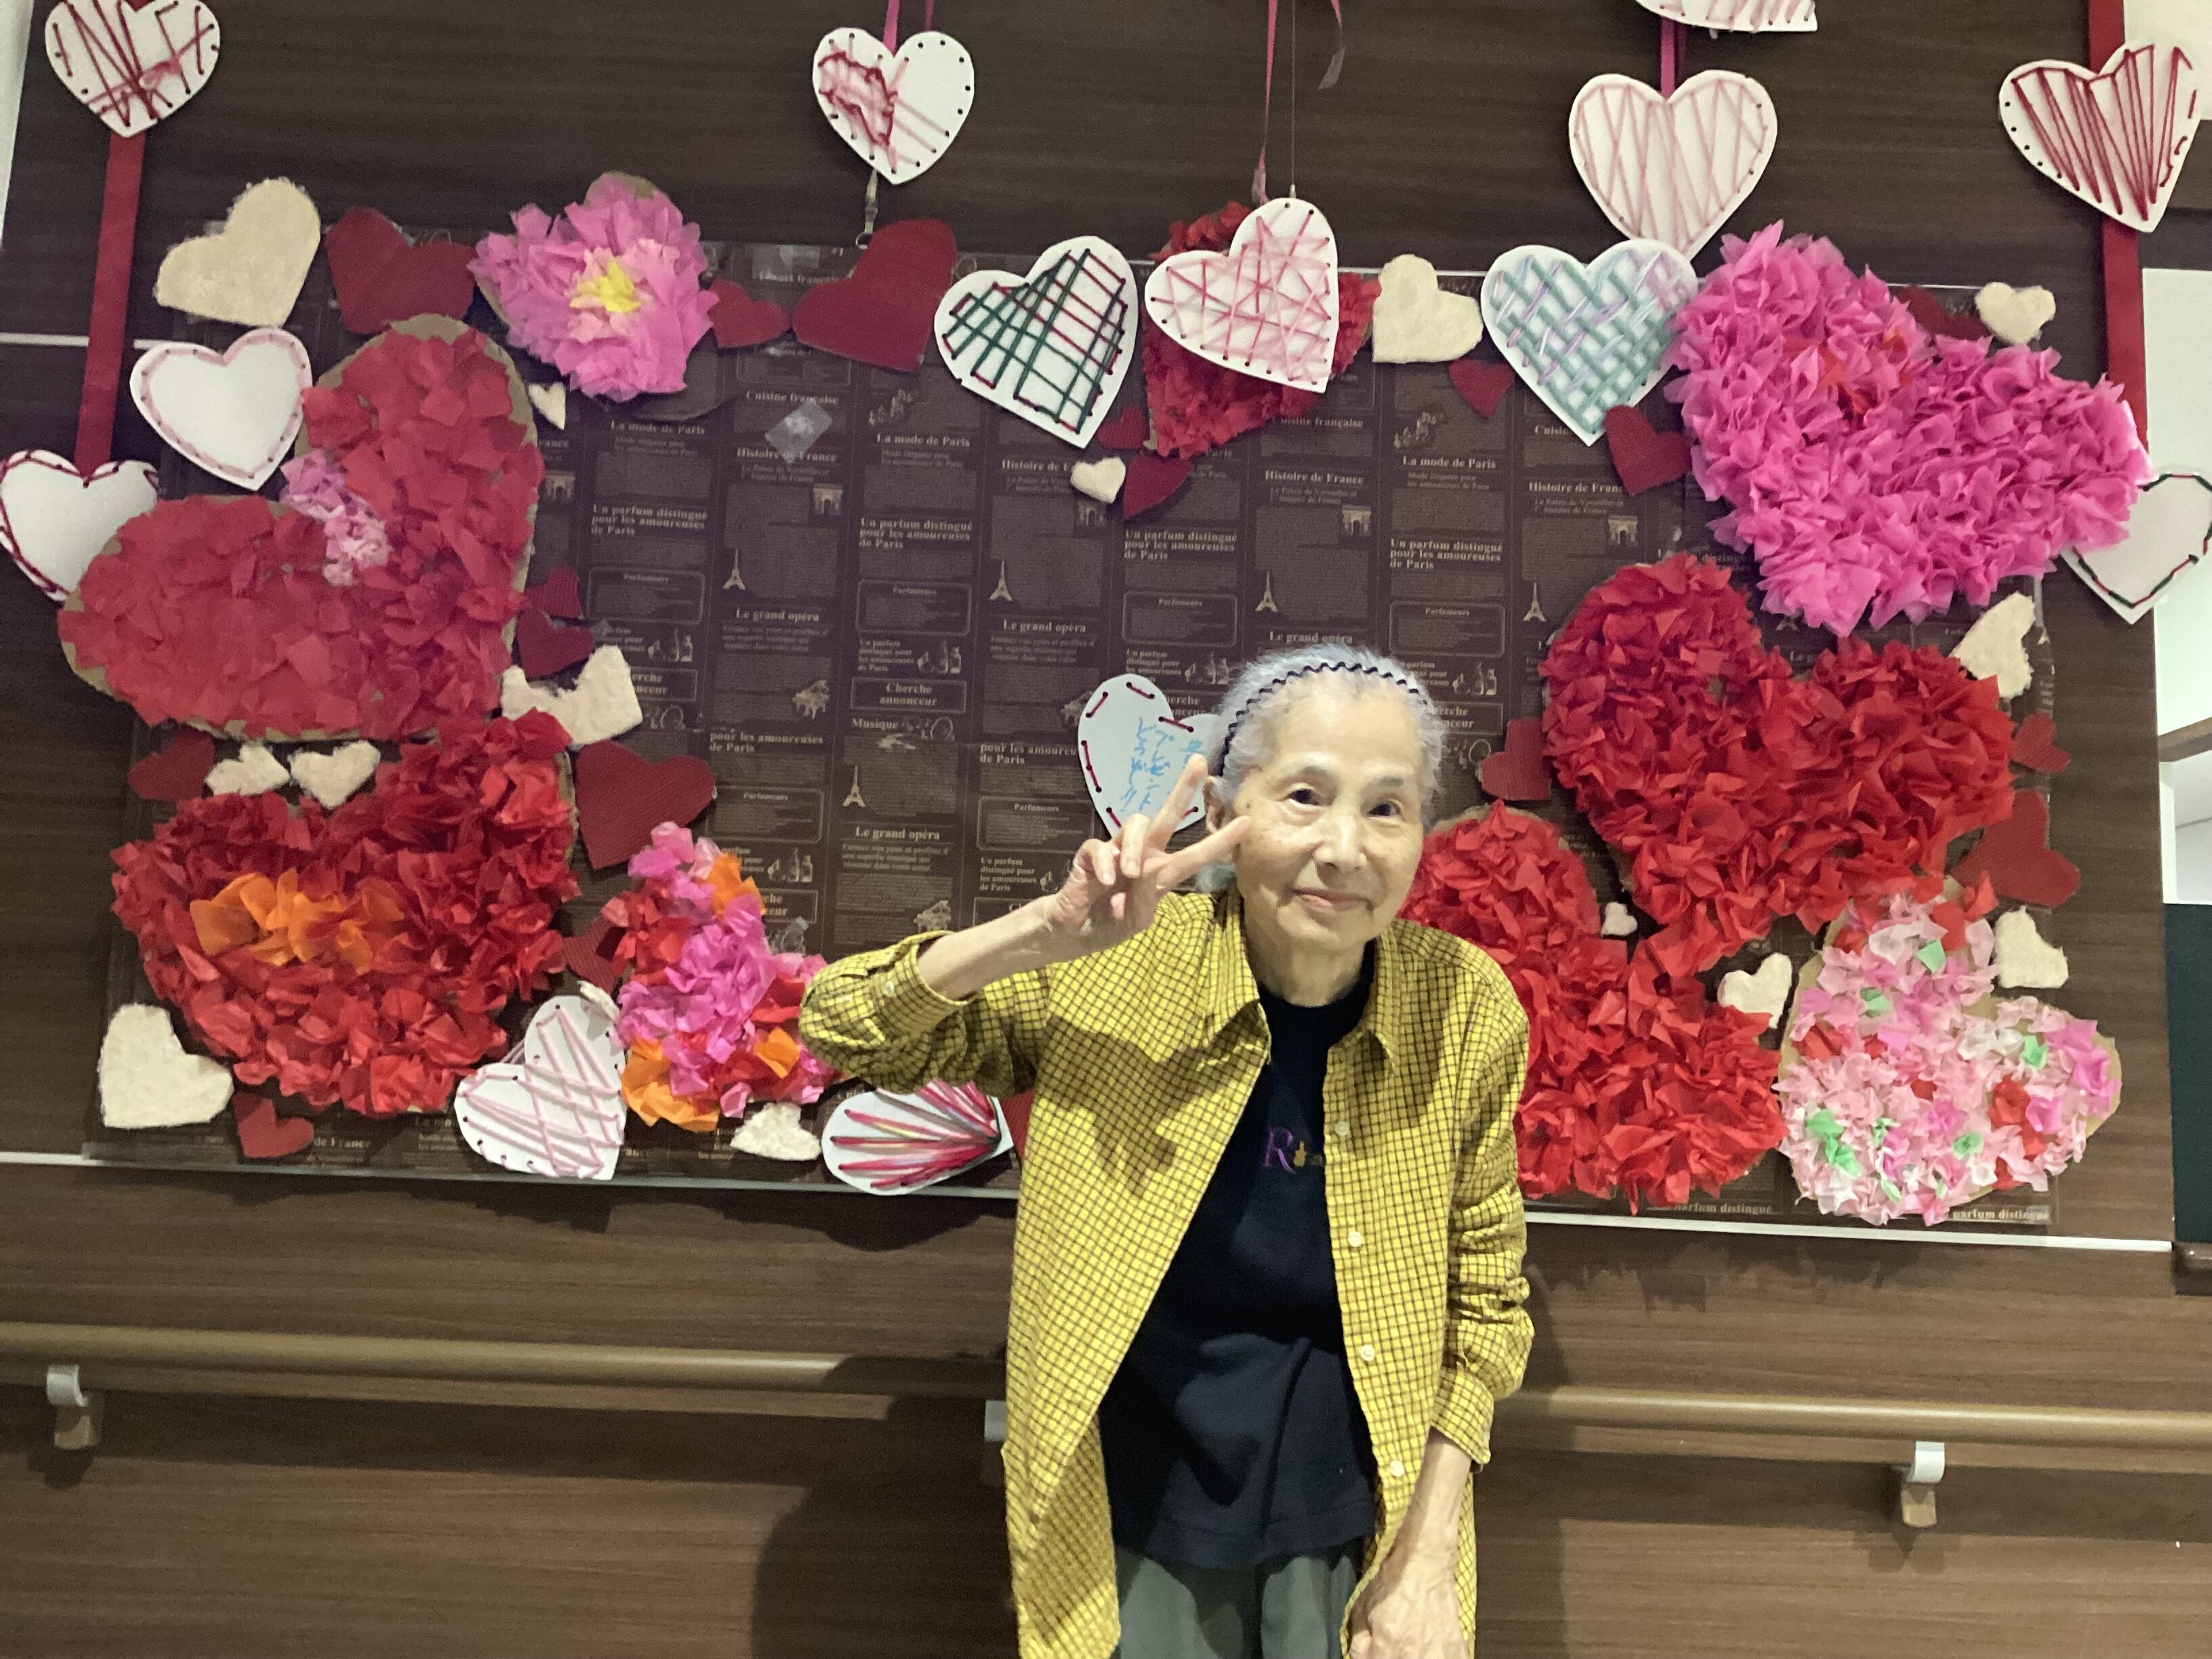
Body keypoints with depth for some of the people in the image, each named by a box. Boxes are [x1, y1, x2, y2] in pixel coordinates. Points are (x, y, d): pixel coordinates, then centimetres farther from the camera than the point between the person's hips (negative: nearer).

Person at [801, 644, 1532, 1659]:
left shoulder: (1466, 1011, -13)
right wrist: (1049, 932, -27)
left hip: (1355, 1520, 1)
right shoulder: (1115, 973, -15)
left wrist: (1425, 1560, -5)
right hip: (1135, 1511, 0)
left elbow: (1484, 1300, -2)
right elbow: (839, 1026, -13)